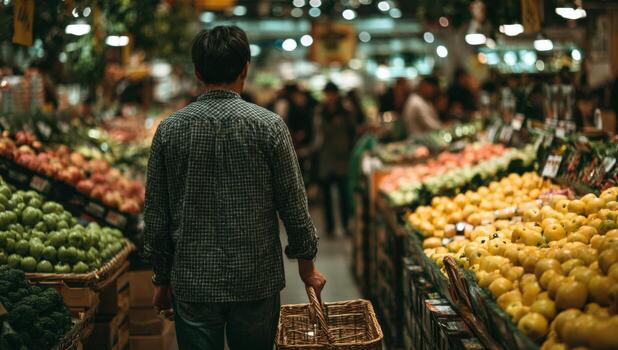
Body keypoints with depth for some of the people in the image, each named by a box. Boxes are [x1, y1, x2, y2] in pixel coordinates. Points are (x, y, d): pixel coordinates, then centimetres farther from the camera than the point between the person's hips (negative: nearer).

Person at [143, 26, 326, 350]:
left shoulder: (169, 129, -3)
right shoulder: (269, 126, -8)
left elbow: (155, 215, 1)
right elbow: (294, 205, -4)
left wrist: (162, 278, 13)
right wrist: (307, 265, 9)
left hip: (192, 283, 1)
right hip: (256, 280, -1)